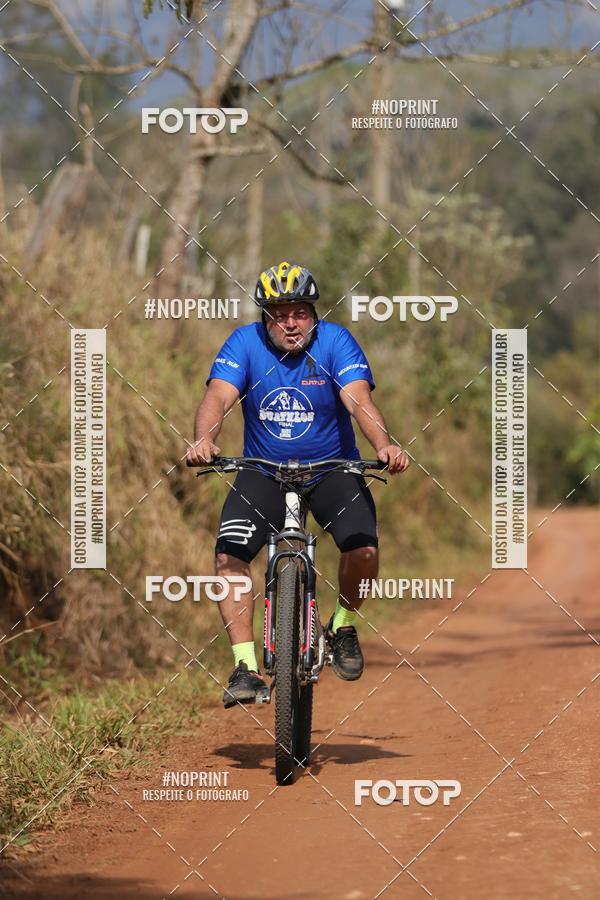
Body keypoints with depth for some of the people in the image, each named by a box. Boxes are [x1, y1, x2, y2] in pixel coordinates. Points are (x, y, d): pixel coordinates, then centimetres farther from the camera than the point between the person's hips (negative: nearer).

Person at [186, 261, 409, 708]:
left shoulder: (335, 341, -12)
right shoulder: (245, 343, -10)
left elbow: (358, 399, -25)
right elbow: (218, 397, -23)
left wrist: (384, 444, -46)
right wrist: (204, 439, -46)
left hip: (332, 469, -1)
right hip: (263, 471, 1)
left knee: (364, 550, -24)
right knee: (229, 555, -22)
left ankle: (343, 625, 7)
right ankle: (245, 667, -16)